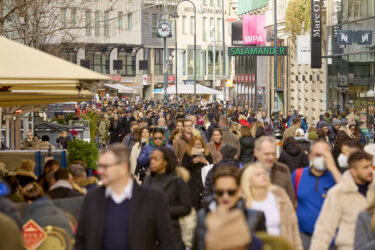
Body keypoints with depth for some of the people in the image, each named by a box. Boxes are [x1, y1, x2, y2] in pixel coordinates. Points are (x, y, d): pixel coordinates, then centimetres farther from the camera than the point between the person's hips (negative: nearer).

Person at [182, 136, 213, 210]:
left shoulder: (207, 153, 10)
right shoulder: (187, 154, 5)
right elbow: (183, 167, -1)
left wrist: (205, 162, -10)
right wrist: (192, 162, -12)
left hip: (204, 182, 2)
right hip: (192, 183, -2)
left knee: (203, 205, -2)